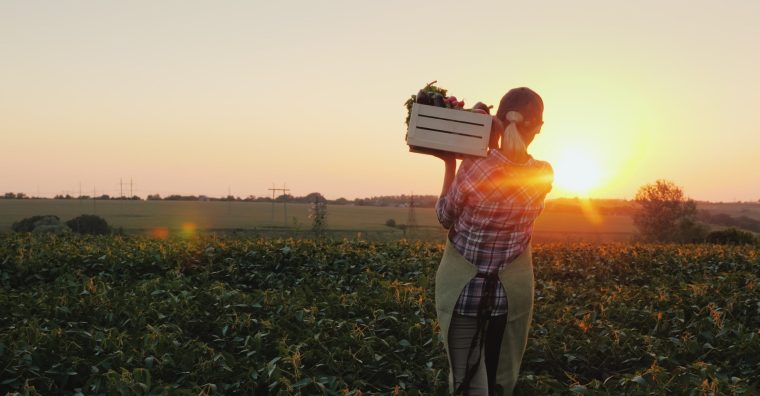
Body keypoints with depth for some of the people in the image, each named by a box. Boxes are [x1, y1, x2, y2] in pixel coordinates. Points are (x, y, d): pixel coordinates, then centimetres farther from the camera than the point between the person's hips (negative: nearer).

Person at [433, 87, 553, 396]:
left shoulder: (472, 169, -22)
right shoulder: (543, 175, -12)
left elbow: (445, 218, -4)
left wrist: (450, 164, 1)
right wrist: (492, 144, 4)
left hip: (463, 289, -3)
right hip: (513, 290, 3)